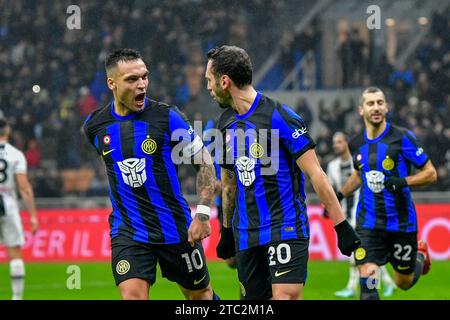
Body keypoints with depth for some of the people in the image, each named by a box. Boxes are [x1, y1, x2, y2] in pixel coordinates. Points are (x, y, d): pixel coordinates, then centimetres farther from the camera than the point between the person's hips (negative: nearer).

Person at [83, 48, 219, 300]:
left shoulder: (167, 117, -11)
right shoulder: (95, 126, -1)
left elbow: (204, 162, -4)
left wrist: (202, 214, -12)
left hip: (176, 229, -1)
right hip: (127, 231, 1)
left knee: (200, 293, 14)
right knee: (132, 297, -16)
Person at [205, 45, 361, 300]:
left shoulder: (279, 117, -12)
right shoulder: (227, 122, 11)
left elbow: (316, 174, -12)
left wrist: (342, 226, -15)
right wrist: (227, 230, 29)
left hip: (286, 228, -7)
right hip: (246, 236, 7)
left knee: (286, 297, -20)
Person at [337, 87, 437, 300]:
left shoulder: (402, 138, -11)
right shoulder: (356, 144, 3)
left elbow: (430, 173, -8)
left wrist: (404, 181, -23)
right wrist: (339, 195, 16)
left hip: (401, 223, -2)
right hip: (368, 224, 2)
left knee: (404, 283, 14)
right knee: (367, 281, -15)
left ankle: (420, 256, 48)